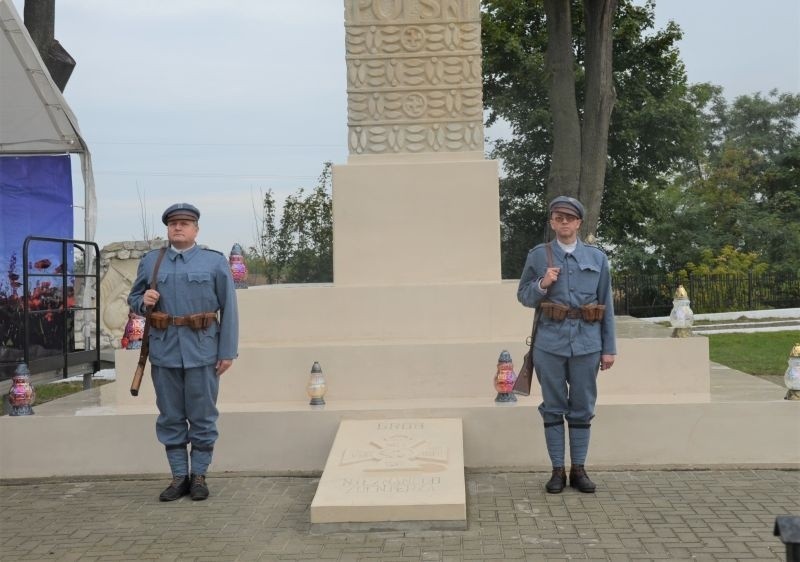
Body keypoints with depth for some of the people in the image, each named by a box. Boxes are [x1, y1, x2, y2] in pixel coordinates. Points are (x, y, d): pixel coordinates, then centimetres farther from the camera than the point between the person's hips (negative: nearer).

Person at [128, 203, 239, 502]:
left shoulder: (215, 262, 2)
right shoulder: (150, 262, 11)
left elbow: (229, 309, -1)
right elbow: (133, 298, 18)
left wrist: (228, 351, -6)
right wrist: (143, 301, -7)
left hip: (202, 351, -3)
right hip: (164, 351, 3)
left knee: (202, 417, 4)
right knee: (170, 418, 8)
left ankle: (199, 475, 15)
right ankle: (179, 476, 19)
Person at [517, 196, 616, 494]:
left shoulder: (597, 257, 8)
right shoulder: (538, 255, 5)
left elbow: (607, 304, 9)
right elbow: (523, 296, 9)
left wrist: (609, 348, 6)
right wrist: (542, 284, -12)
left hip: (587, 343, 1)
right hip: (550, 343, -1)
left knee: (582, 409, 6)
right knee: (553, 408, 4)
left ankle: (579, 469, 16)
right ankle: (557, 470, 13)